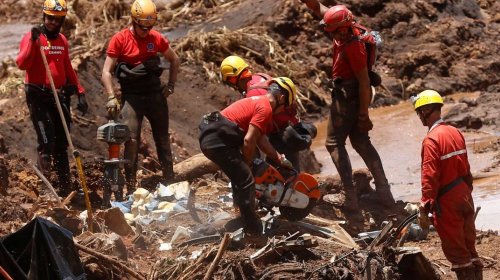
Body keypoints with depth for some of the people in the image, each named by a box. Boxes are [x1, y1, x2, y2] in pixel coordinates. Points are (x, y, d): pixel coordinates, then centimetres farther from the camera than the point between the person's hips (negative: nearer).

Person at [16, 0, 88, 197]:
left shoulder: (62, 40, 13)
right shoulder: (32, 37, -6)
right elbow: (21, 64, -20)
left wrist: (80, 92, 19)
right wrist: (33, 42, -28)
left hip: (59, 96, 6)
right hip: (38, 97, -6)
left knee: (61, 143, 8)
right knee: (46, 140, -20)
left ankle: (65, 187, 15)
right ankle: (44, 162, 11)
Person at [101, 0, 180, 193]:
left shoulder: (156, 38, 3)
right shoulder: (120, 40, -7)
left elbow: (174, 60, 19)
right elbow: (107, 72, -8)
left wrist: (171, 85, 10)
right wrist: (111, 98, -18)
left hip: (155, 94, 4)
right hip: (131, 96, -4)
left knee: (163, 138, 9)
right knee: (132, 140, -11)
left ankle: (169, 183, 17)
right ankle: (131, 188, -6)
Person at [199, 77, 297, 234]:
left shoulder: (258, 102, 22)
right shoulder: (265, 108, -10)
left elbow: (260, 139, 28)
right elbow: (248, 140, -16)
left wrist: (279, 159, 30)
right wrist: (248, 164, -1)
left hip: (209, 136, 11)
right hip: (219, 140, -11)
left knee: (240, 179, 26)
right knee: (246, 182, -9)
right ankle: (254, 232, -7)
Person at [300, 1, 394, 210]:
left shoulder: (353, 48, -27)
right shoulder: (346, 29, -3)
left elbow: (364, 82, -24)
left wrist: (364, 115, -20)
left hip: (346, 96, -9)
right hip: (354, 95, 9)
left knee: (334, 142, -1)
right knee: (361, 142, 14)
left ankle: (350, 196, -7)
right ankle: (383, 191, 14)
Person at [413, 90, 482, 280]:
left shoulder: (431, 140, -18)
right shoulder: (455, 132, 6)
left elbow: (429, 177, -21)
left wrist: (425, 209, -18)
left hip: (447, 202, -8)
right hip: (465, 196, 8)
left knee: (455, 250, 1)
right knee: (469, 247, 14)